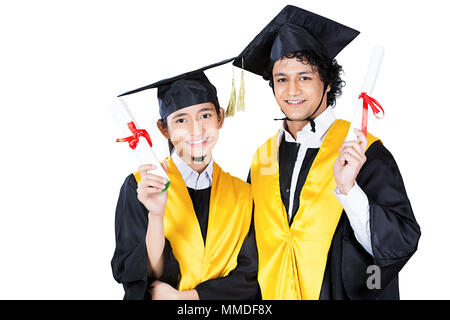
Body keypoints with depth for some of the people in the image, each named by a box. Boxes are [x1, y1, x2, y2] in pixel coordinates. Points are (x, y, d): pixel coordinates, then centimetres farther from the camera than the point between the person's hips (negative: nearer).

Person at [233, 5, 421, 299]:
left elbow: (401, 244, -20)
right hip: (271, 296, 3)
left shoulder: (364, 153, -13)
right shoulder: (263, 158, -1)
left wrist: (347, 189, -30)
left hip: (343, 292, -3)